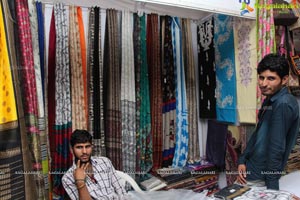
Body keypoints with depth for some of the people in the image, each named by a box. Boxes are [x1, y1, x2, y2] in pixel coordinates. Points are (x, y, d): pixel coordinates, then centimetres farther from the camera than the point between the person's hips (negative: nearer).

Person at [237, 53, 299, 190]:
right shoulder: (269, 101, 8)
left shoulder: (283, 104, -21)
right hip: (250, 169, 9)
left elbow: (277, 148, -23)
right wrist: (242, 161, 4)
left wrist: (271, 184, -19)